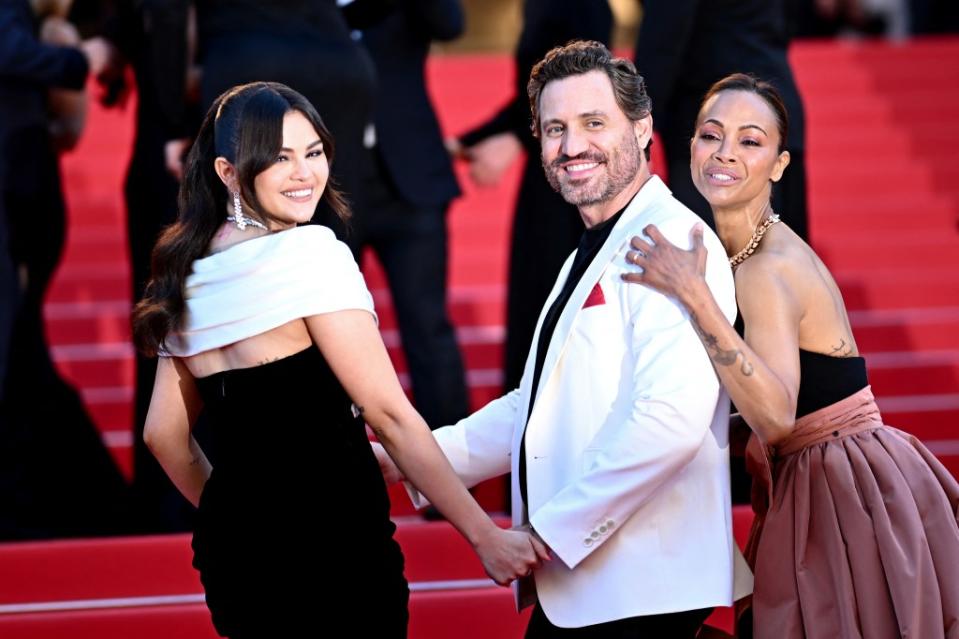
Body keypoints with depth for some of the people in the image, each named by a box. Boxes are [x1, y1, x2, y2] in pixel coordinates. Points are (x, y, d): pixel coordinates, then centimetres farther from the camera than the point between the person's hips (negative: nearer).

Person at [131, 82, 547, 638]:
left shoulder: (190, 278, 9)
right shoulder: (309, 251, -13)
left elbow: (165, 434, 16)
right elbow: (388, 412, -16)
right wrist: (485, 535, -13)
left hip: (232, 549, 8)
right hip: (331, 544, -8)